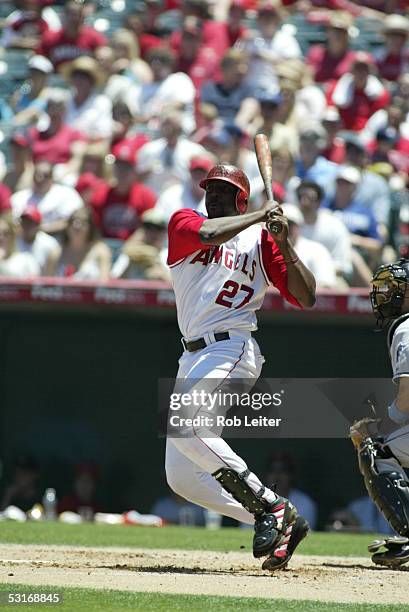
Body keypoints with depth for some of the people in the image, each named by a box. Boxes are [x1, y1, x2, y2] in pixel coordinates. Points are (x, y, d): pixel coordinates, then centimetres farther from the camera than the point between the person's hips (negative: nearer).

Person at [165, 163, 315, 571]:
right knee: (182, 478, 1)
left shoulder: (259, 240, 6)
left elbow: (306, 298, -1)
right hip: (194, 357, 6)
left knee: (182, 423, -31)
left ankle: (269, 505, -23)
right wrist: (258, 216, -8)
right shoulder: (183, 222, 11)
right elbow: (207, 234, -15)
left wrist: (284, 244, -11)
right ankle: (283, 524, 8)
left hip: (233, 349, -6)